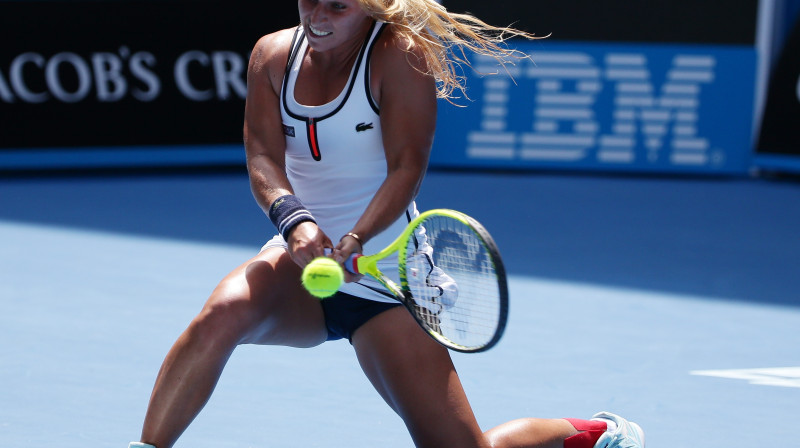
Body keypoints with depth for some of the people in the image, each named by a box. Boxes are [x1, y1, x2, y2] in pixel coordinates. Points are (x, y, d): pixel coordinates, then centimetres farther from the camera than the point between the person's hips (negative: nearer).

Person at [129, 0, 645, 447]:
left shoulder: (399, 55, -13)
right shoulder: (273, 55, 1)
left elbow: (407, 168, -19)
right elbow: (263, 157, -8)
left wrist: (353, 243, -35)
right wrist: (294, 220, -30)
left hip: (382, 278, -3)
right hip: (300, 265, 4)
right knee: (222, 314, -33)